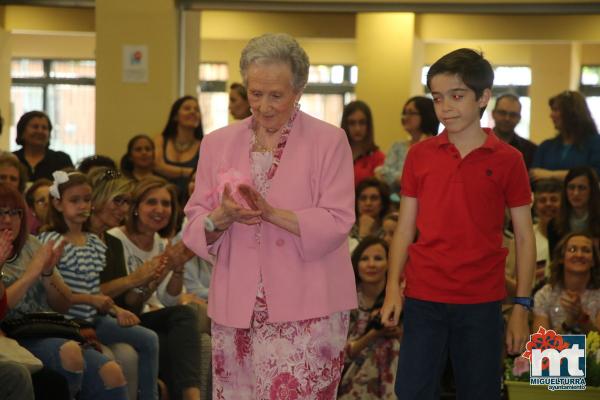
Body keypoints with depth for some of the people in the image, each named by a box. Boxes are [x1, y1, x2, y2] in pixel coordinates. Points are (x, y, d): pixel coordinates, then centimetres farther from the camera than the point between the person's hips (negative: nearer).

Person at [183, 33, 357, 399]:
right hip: (237, 308, 4)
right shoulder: (219, 143, 11)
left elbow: (336, 223, -7)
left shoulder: (329, 141, 1)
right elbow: (195, 224, 9)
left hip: (306, 308, -3)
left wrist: (273, 214, -20)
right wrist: (222, 218, -14)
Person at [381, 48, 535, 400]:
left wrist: (522, 306, -4)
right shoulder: (420, 155, 5)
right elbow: (406, 227, 8)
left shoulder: (508, 160, -1)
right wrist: (393, 286, -3)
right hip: (423, 299, 1)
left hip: (481, 303, -1)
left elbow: (524, 237, 2)